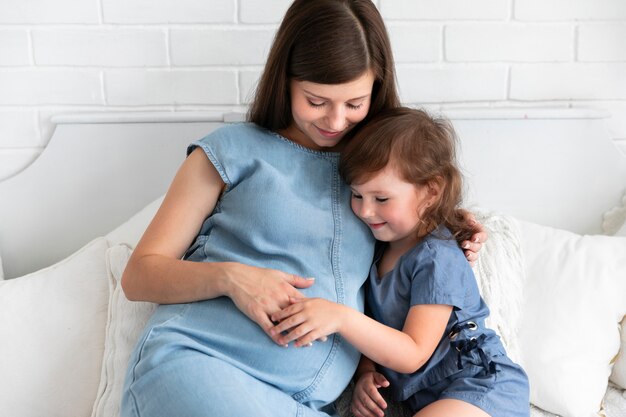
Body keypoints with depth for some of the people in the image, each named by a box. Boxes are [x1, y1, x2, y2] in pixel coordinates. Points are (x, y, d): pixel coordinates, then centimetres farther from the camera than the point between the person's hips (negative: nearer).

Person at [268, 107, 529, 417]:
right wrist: (365, 374, -7)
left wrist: (342, 318, -33)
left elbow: (412, 356, -22)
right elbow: (373, 330, 12)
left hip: (483, 390, -6)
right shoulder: (377, 249, 4)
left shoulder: (437, 259, -18)